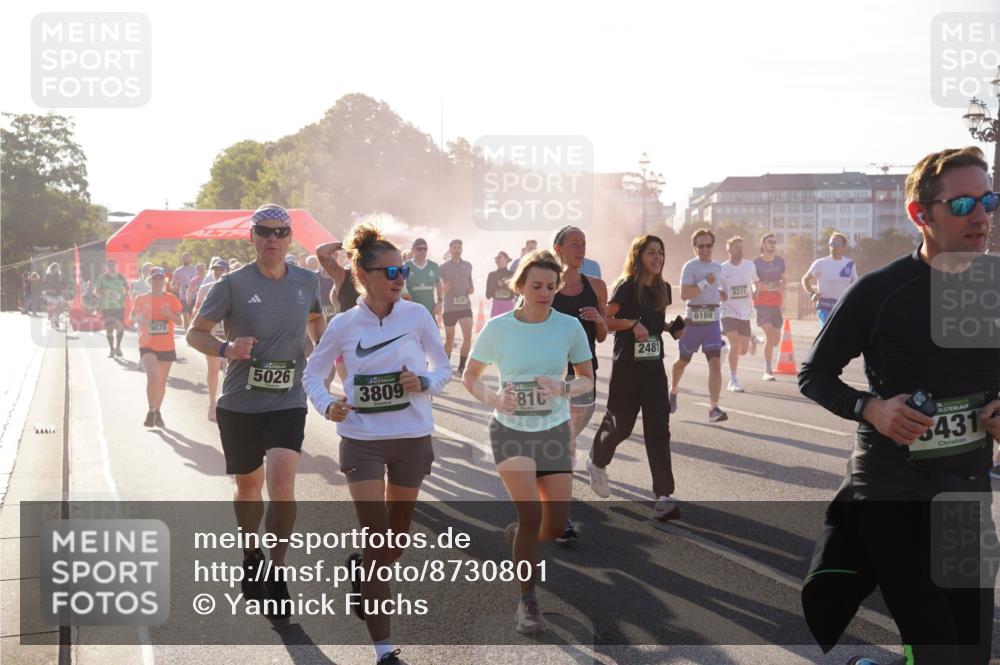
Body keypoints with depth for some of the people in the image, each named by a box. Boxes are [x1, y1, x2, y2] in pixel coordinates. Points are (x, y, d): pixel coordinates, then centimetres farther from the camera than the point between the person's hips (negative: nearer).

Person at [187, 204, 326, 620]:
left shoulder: (307, 281, 2)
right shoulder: (232, 284, -7)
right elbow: (195, 333, -2)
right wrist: (226, 348, -21)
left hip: (288, 402, 0)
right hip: (239, 403, 0)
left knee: (281, 481, -19)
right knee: (248, 485, 15)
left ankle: (275, 570, -2)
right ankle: (251, 555, 43)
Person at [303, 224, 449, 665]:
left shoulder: (417, 315, -5)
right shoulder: (344, 325, -5)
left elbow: (443, 368, 4)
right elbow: (313, 373, 8)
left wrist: (425, 384, -17)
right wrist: (327, 405, -11)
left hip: (412, 438, 2)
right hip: (362, 441, -2)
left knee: (396, 536, 16)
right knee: (375, 537, -6)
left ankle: (361, 569, 52)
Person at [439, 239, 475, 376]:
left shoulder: (468, 266, 9)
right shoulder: (443, 267, -1)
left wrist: (471, 289, -1)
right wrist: (444, 288, -22)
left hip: (465, 306, 2)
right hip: (449, 307, -2)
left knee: (468, 336, -12)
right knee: (450, 339, 6)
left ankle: (462, 367, -3)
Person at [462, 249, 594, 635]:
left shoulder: (569, 327, -4)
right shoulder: (497, 328, -7)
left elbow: (587, 380, 2)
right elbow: (470, 376, 3)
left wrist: (563, 388, -19)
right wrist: (492, 398, -17)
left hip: (555, 430, 3)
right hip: (510, 430, -2)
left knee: (556, 526, 1)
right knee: (531, 514, -18)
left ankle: (515, 535, 38)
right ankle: (527, 602, 0)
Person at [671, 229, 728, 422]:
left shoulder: (718, 267, 11)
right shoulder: (690, 267, -8)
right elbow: (684, 294, -20)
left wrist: (720, 297, 14)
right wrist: (705, 282, -21)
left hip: (712, 320, 3)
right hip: (693, 320, -3)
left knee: (716, 363, -12)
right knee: (683, 361, 15)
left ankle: (714, 409, -15)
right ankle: (673, 392, 43)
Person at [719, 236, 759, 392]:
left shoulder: (750, 266, 2)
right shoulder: (722, 269, -6)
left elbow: (756, 282, 20)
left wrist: (755, 290, -2)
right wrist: (719, 295, -19)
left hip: (744, 313, 3)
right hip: (728, 311, -3)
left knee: (743, 350, 8)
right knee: (735, 343, -20)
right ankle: (733, 381, -9)